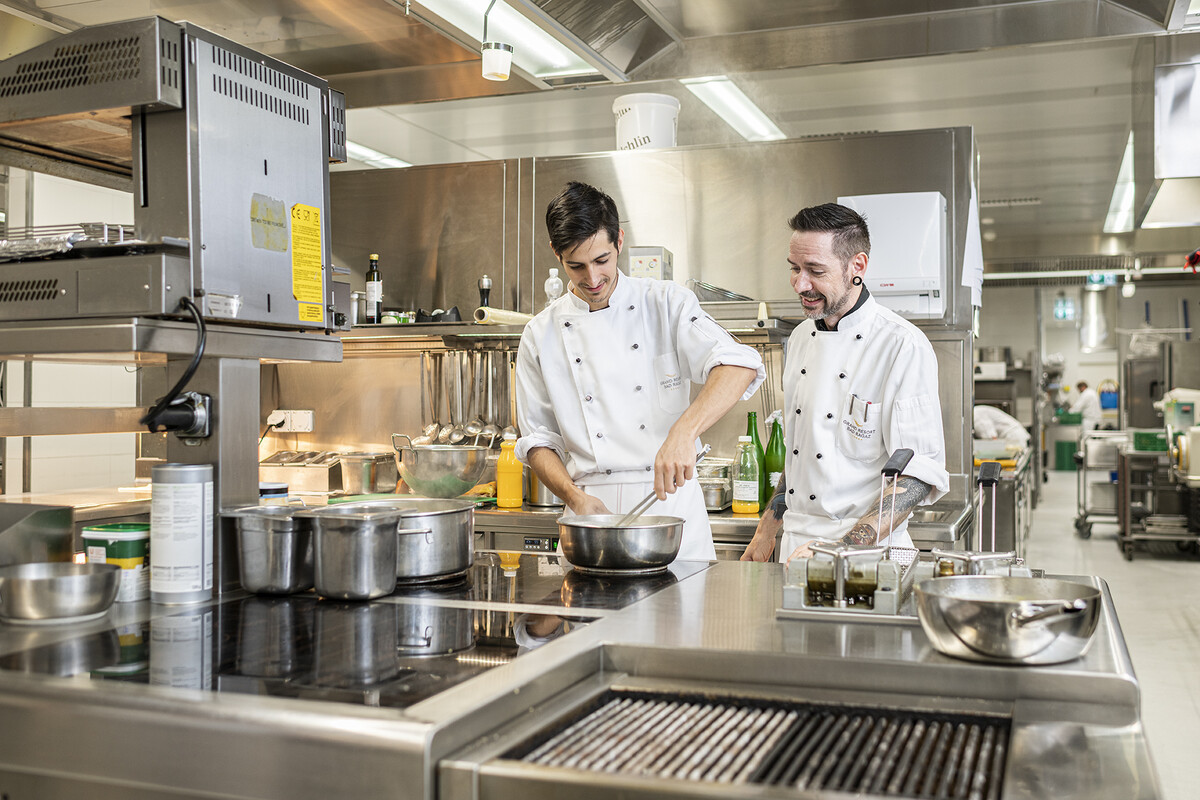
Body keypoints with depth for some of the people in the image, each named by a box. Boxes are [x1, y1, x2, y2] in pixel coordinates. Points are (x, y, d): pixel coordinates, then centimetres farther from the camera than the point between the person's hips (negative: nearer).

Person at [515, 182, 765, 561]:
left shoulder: (667, 303, 0)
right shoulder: (541, 335, 5)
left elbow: (740, 365, -15)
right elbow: (537, 440, 8)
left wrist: (683, 431, -30)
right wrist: (574, 496, -10)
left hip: (671, 500, -1)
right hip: (594, 508, 1)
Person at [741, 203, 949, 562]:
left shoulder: (903, 346, -13)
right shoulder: (801, 338, 9)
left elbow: (920, 474, -16)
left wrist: (841, 549, -23)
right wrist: (765, 534, 14)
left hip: (866, 552, -6)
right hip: (795, 546, 6)